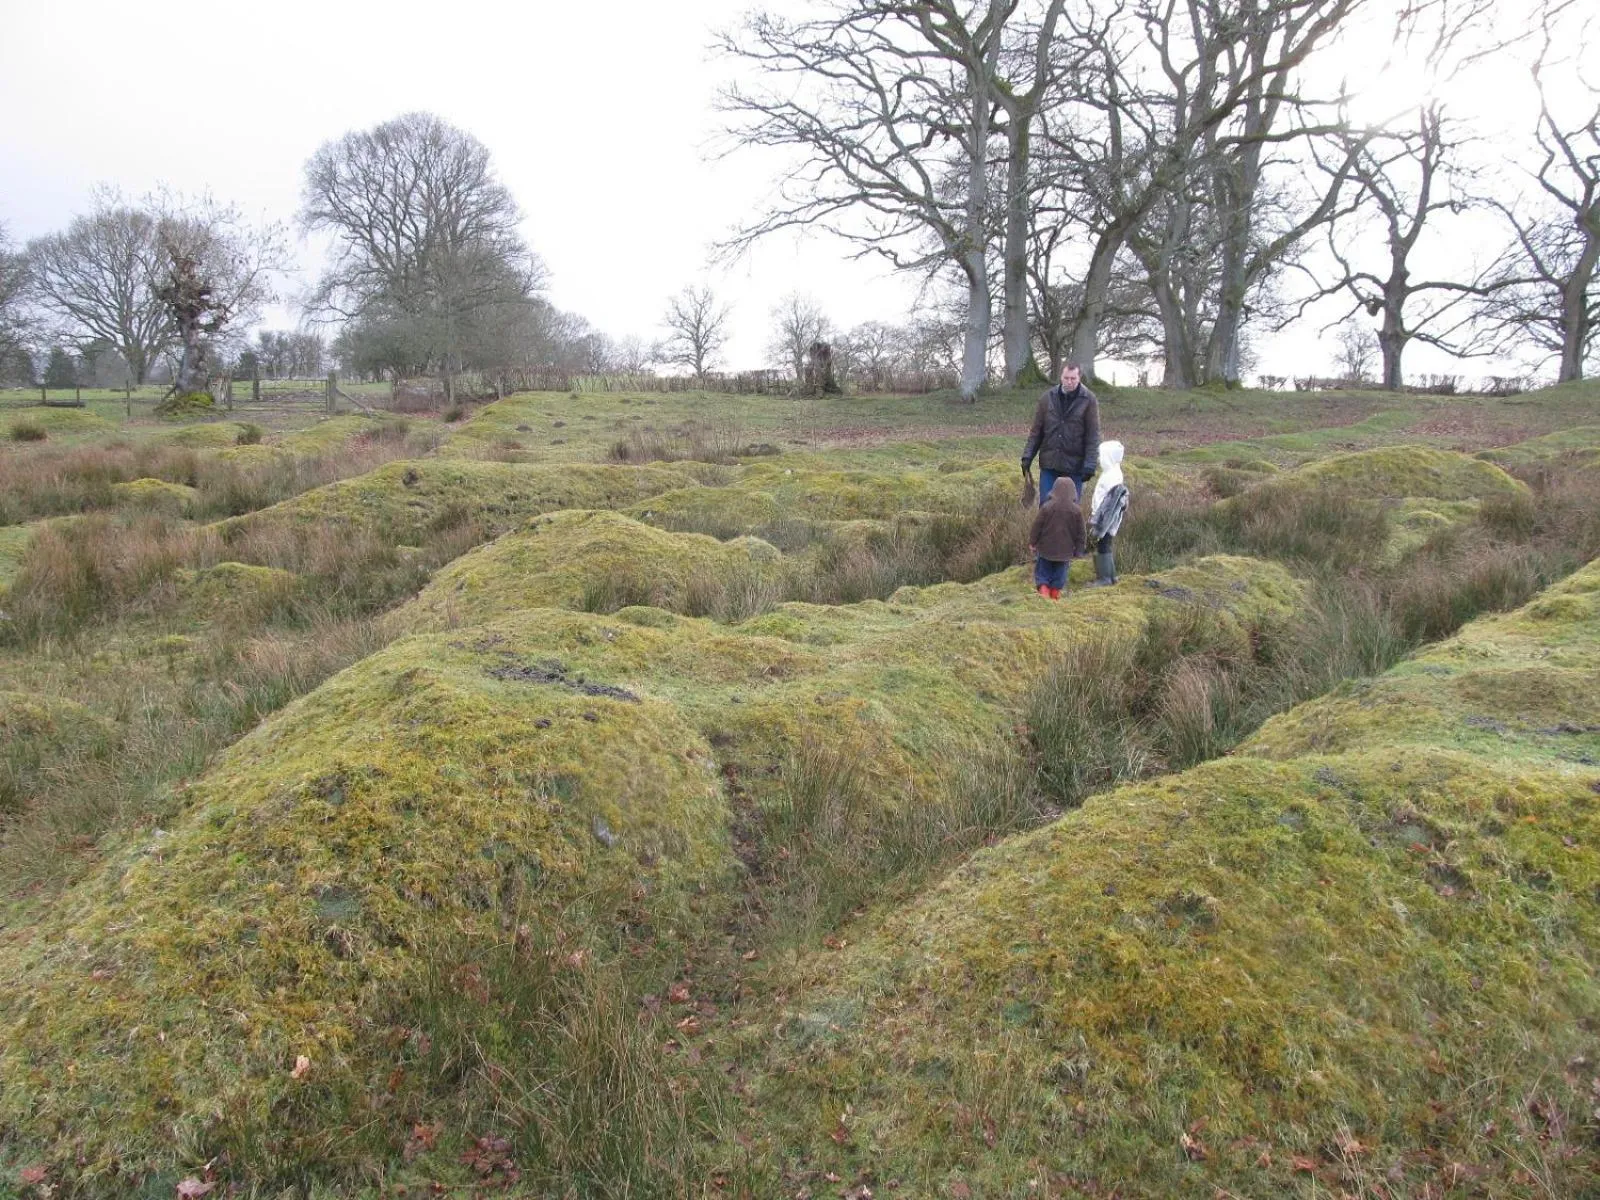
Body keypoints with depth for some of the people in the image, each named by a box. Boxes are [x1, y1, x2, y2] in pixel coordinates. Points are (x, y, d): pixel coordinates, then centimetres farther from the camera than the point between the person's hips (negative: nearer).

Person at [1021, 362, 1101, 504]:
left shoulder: (1089, 400, -4)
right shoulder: (1048, 398, 3)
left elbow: (1093, 435, -6)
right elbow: (1037, 431, 8)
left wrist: (1090, 464, -13)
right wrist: (1027, 456, 1)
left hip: (1074, 466, -2)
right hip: (1049, 464, 2)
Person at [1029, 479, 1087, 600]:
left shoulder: (1046, 507, -11)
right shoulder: (1077, 510, -6)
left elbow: (1036, 527, -6)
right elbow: (1080, 533, 1)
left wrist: (1032, 542, 6)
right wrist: (1078, 550, 11)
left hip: (1045, 548, -1)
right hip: (1065, 550, 1)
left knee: (1042, 571, 11)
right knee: (1059, 572, 13)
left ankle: (1043, 587, -7)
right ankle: (1055, 593, 13)